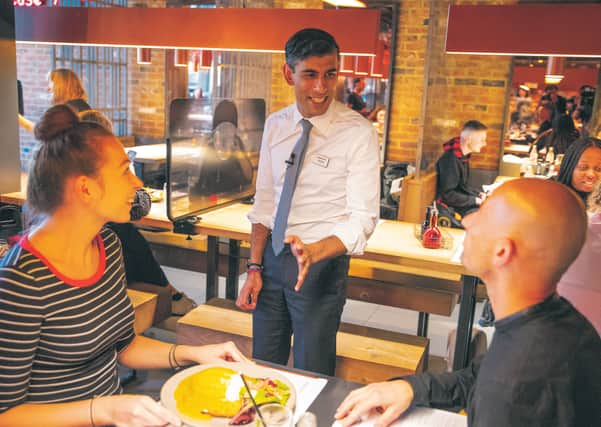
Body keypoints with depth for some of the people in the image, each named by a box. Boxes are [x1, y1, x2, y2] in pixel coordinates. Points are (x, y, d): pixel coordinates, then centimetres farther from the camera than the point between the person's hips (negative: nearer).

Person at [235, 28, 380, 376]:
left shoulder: (358, 133, -13)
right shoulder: (276, 125, 2)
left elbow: (363, 218, -14)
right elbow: (264, 201, 7)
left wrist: (312, 253, -30)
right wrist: (255, 268, 2)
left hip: (322, 263, -4)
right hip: (273, 256, 5)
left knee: (311, 376, 9)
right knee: (263, 369, 18)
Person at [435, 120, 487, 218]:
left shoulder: (463, 156, 7)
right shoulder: (450, 159, -24)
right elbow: (447, 195, -25)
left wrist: (477, 194, 3)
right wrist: (474, 200, -18)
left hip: (461, 201, 10)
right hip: (450, 207, -10)